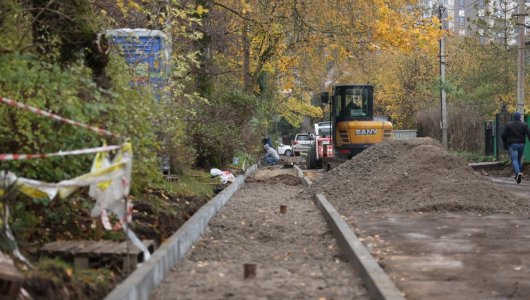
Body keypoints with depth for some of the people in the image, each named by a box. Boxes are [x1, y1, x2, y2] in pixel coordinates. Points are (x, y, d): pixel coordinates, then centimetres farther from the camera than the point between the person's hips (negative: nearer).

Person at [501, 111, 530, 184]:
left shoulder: (509, 125, 2)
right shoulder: (524, 125, 5)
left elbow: (503, 135, 0)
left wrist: (505, 143, 14)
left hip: (512, 144, -2)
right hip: (521, 144, 2)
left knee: (514, 160, -10)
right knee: (519, 159, 17)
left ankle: (518, 173, -34)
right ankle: (517, 175, 19)